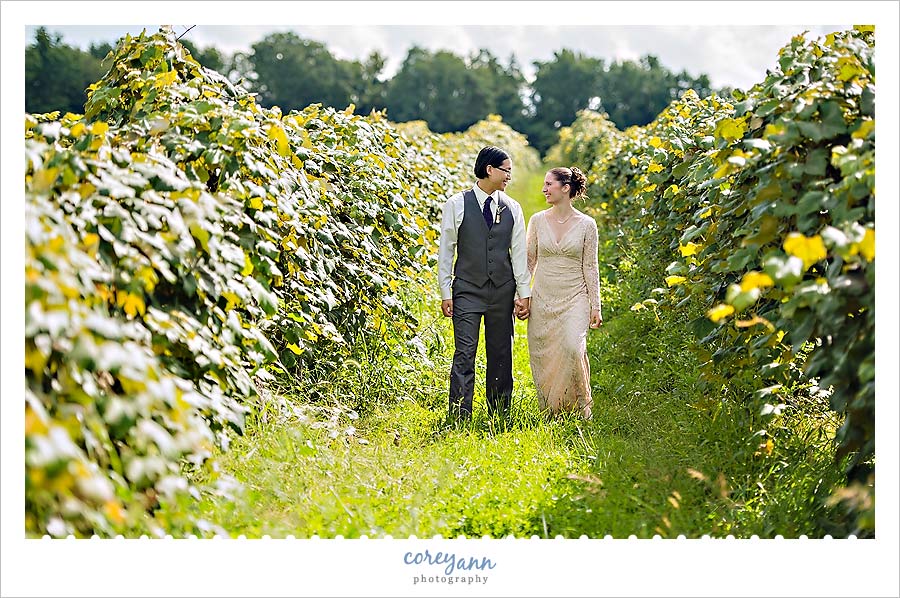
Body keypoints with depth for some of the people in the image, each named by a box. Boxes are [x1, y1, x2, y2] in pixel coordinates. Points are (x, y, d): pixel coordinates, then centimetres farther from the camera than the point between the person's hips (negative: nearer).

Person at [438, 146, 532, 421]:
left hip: (502, 291, 3)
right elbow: (446, 250, 0)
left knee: (501, 355, 7)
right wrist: (445, 293, -4)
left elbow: (519, 252, 9)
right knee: (465, 354, -9)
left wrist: (524, 293, 4)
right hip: (468, 290, -3)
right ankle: (460, 417, -7)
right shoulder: (457, 204, -2)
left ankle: (499, 416, 16)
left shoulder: (512, 208, 7)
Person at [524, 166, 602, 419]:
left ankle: (580, 408, -3)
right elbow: (528, 262, 10)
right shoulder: (538, 220, 5)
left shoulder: (586, 224, -1)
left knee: (573, 349, -21)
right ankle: (548, 413, 12)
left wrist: (595, 306, -1)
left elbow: (590, 267, 2)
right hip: (543, 299, 3)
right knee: (543, 356, 0)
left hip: (574, 298, -3)